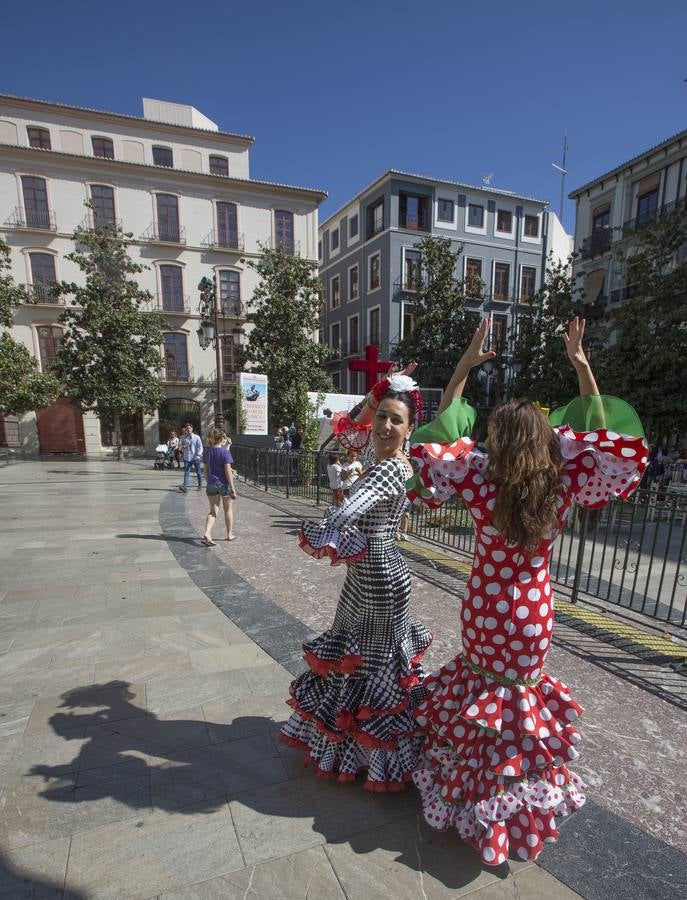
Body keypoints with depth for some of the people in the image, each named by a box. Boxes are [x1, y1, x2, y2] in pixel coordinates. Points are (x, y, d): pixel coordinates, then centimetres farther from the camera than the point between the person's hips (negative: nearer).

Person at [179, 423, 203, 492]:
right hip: (187, 458, 2)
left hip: (196, 458, -2)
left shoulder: (197, 437, -4)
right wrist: (182, 446, -6)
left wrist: (199, 454, -18)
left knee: (198, 472, 10)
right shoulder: (183, 437, 3)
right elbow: (181, 444, 18)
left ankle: (200, 485, 27)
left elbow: (200, 447, -4)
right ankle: (185, 486, -10)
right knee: (186, 472, -6)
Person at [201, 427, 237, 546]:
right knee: (228, 509, 14)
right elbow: (228, 470, -16)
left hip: (211, 484, 4)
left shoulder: (207, 451, 3)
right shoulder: (225, 452, -13)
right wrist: (232, 487, -12)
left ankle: (207, 534, -10)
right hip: (224, 484, -4)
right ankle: (229, 534, 25)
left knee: (213, 511, 9)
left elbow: (206, 470, 9)